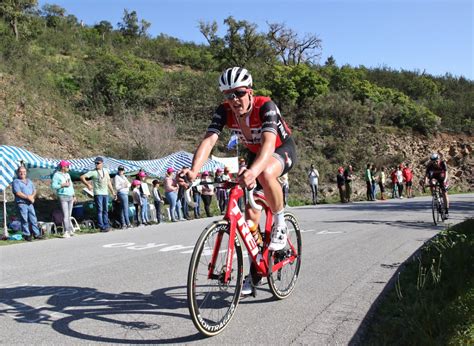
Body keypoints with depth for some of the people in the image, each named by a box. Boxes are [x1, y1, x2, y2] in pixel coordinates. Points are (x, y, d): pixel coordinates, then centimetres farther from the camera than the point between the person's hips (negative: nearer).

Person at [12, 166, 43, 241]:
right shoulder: (16, 182, -2)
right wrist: (28, 197, -13)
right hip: (21, 203, -6)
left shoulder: (29, 181, 18)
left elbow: (34, 191, 15)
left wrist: (32, 196, -6)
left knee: (33, 219, 6)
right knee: (24, 220, -3)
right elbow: (18, 193, -12)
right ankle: (26, 235, 4)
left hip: (30, 203, 6)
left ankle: (36, 234, 11)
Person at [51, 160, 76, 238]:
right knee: (65, 215, -11)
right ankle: (66, 232, -11)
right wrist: (63, 185, -17)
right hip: (63, 197, -7)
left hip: (70, 197, 7)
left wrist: (74, 195, 21)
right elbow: (53, 185, -13)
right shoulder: (57, 175, -5)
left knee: (69, 215, 9)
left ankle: (70, 230, 13)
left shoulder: (67, 174, 18)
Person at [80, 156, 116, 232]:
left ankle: (106, 225, 13)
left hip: (105, 193, 5)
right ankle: (102, 227, -4)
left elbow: (109, 182, 18)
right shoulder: (93, 172, -3)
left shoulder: (106, 171, 12)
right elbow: (82, 177, -10)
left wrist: (113, 192, 17)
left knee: (105, 210, 8)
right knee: (100, 210, -6)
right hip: (98, 194, -5)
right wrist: (88, 184, -22)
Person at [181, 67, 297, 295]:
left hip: (282, 149, -5)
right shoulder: (224, 111, -21)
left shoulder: (266, 106, -33)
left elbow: (269, 142, -48)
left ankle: (280, 224, -14)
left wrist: (253, 170, -68)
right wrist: (193, 171, -52)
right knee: (251, 212, -1)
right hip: (255, 153, 5)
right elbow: (208, 141, -33)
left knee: (265, 173, -40)